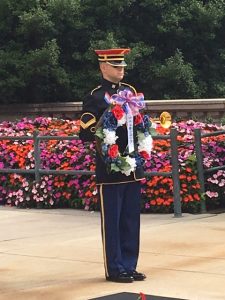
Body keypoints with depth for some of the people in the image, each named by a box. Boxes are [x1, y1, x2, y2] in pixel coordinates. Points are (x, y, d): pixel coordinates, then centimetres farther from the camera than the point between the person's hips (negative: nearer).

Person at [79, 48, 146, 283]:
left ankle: (129, 267, 18)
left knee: (131, 220, 10)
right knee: (112, 221, 1)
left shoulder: (130, 91, 12)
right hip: (109, 169, -6)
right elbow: (85, 134, -11)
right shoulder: (95, 98, -6)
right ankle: (114, 269, 9)